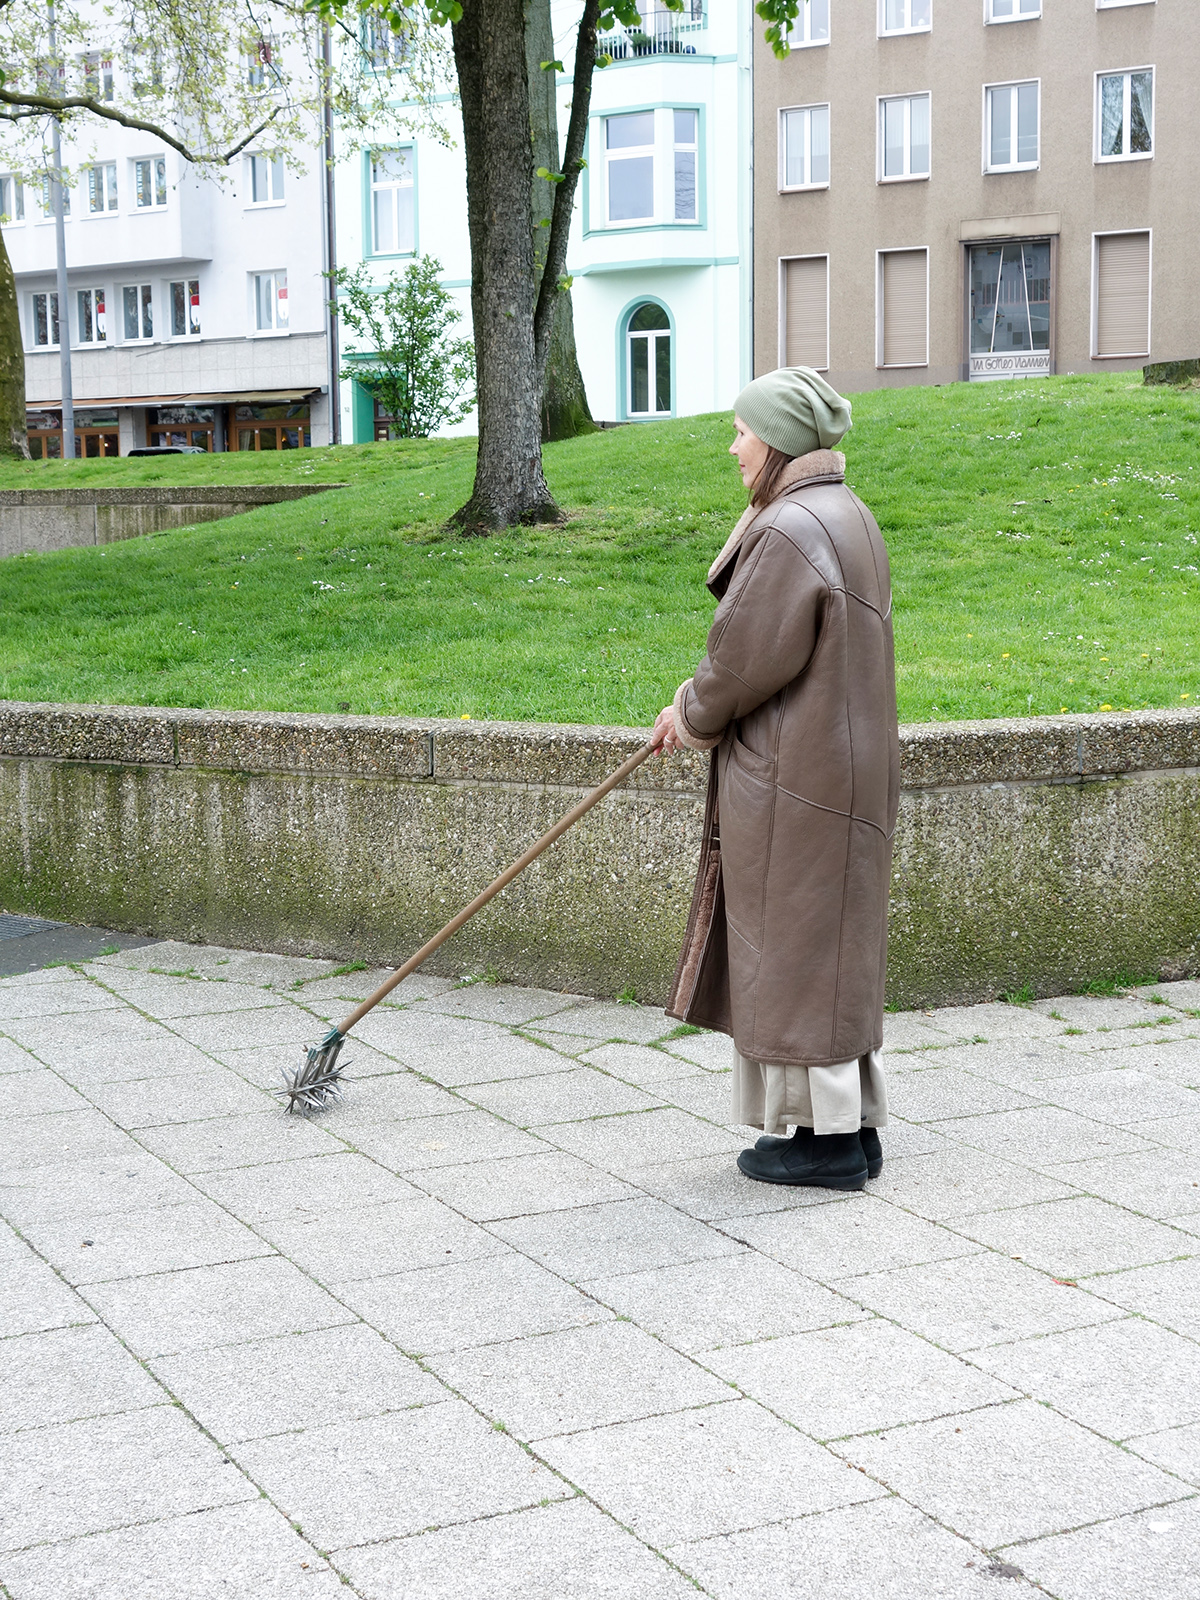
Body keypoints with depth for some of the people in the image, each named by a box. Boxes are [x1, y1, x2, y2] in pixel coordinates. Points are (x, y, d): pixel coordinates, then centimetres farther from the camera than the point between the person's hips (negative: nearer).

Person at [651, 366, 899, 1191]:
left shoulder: (791, 531, -19)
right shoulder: (846, 516, 14)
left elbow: (751, 660, -20)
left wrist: (695, 716, -2)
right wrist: (698, 703, 14)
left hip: (795, 777, -10)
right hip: (842, 765, 10)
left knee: (796, 946, -2)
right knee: (831, 947, 15)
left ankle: (828, 1137, 5)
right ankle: (852, 1126, 22)